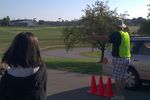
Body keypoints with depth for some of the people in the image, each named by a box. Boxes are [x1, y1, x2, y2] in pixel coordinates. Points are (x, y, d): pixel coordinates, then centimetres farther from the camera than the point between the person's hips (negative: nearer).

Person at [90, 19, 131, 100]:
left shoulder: (117, 34, -14)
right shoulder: (126, 34, 10)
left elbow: (105, 39, -19)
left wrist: (95, 37, -6)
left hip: (119, 58, -8)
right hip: (127, 58, 8)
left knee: (117, 78, -1)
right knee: (122, 77, 14)